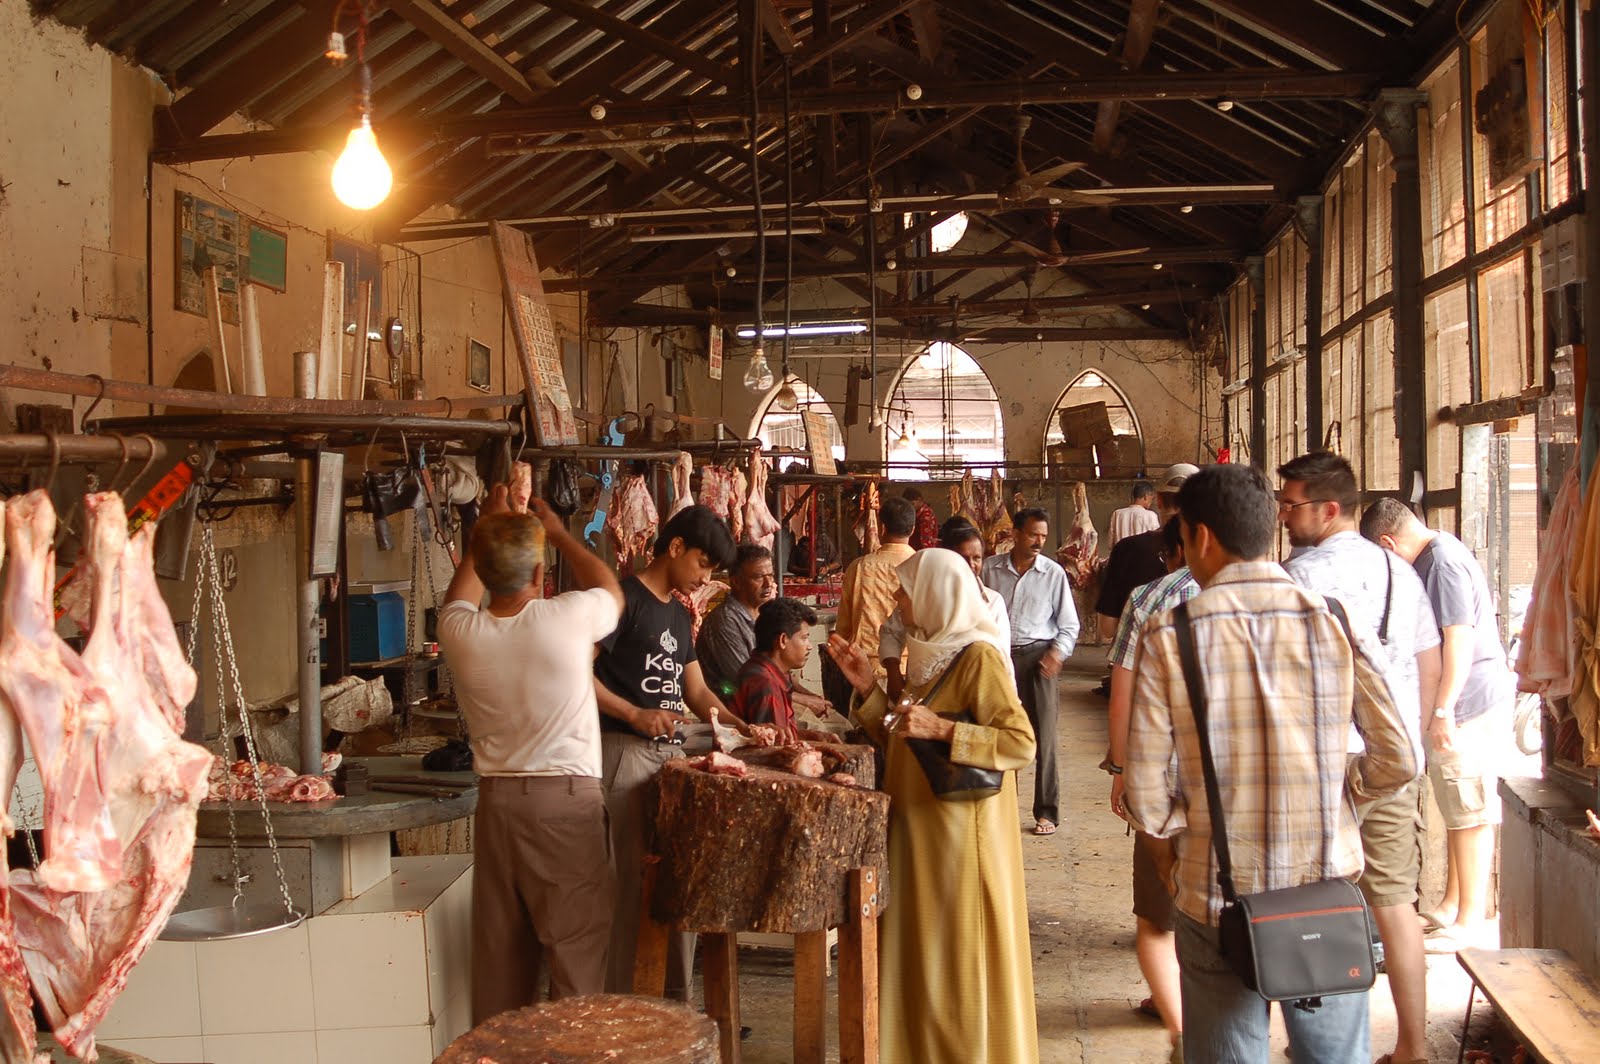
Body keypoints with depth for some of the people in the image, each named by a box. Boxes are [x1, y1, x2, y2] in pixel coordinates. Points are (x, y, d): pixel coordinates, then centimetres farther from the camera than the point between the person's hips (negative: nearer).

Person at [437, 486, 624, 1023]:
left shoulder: (460, 632, -4)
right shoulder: (567, 618, -12)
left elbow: (460, 591, 22)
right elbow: (610, 590, 12)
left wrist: (489, 526, 32)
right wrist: (558, 532, 23)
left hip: (496, 799, 4)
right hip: (567, 798, -4)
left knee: (499, 944, 12)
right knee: (575, 944, 2)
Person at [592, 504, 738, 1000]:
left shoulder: (679, 615, 18)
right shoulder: (625, 600, -8)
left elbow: (696, 691, 22)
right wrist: (634, 715, -21)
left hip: (671, 751, 8)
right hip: (626, 750, -8)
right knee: (633, 878, -6)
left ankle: (676, 996, 20)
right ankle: (624, 1002, 3)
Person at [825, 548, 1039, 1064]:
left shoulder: (978, 656, -14)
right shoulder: (928, 653, 11)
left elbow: (1022, 743, -20)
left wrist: (942, 729, -24)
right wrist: (868, 688, 4)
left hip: (959, 832, -8)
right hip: (916, 825, 8)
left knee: (959, 960, 2)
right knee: (916, 953, 15)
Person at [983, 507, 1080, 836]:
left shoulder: (1054, 573, 1)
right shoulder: (990, 569, 4)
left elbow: (1069, 625, 6)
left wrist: (1058, 651, -11)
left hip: (1037, 655, -2)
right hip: (998, 655, 2)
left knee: (1044, 734, -4)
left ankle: (1047, 812, 4)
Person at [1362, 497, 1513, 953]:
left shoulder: (1444, 562, -17)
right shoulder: (1434, 556, 14)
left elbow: (1459, 639, -22)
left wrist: (1443, 710, -22)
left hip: (1467, 706, -10)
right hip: (1456, 706, 10)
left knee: (1469, 813, -3)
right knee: (1458, 810, 17)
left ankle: (1469, 921, 4)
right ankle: (1451, 906, 27)